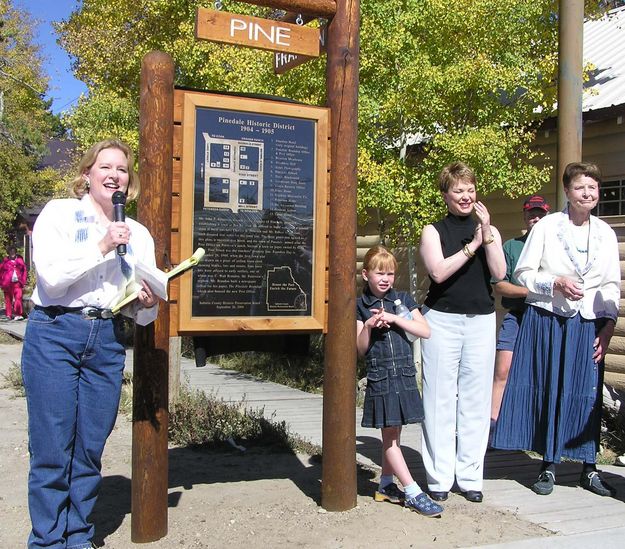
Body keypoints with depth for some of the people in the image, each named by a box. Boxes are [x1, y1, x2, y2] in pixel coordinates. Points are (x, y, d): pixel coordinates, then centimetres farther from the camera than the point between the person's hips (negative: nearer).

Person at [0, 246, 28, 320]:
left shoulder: (20, 260, 5)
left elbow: (25, 270, 7)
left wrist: (23, 281, 1)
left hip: (17, 283, 0)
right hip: (7, 283, 0)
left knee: (18, 298, -11)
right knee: (8, 299, 7)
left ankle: (18, 314, -11)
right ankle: (9, 315, 16)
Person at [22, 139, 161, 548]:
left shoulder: (138, 234, 13)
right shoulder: (59, 213, 3)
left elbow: (142, 314, 13)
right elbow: (51, 277, -12)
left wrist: (147, 305, -9)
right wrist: (102, 247, -15)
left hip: (107, 344, 4)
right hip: (55, 334, -3)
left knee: (90, 449, 8)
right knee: (52, 449, -2)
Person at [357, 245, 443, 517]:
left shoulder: (403, 299, 6)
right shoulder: (361, 306, 0)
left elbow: (425, 331, -4)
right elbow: (361, 350, -1)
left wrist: (394, 318, -13)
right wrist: (368, 327, -19)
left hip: (404, 373, 2)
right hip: (379, 376, -2)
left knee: (392, 434, 11)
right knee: (390, 435, -3)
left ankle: (386, 484, 26)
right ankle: (413, 493, 2)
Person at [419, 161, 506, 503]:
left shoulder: (489, 230, 11)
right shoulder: (433, 231, 3)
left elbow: (499, 273, -3)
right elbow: (438, 272, -12)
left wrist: (487, 233, -10)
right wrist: (472, 244, -11)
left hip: (481, 321, 3)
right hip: (442, 320, -2)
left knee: (476, 400, 5)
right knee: (440, 399, -1)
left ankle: (470, 476, 15)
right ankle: (439, 477, 9)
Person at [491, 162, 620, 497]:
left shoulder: (606, 233, 8)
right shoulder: (547, 227, -2)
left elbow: (612, 284, 11)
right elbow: (523, 273, -2)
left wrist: (609, 324, 1)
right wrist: (556, 283, -17)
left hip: (589, 325, 3)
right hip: (547, 320, -3)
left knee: (587, 394, 5)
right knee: (548, 390, 2)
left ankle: (589, 469, 19)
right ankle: (549, 466, 16)